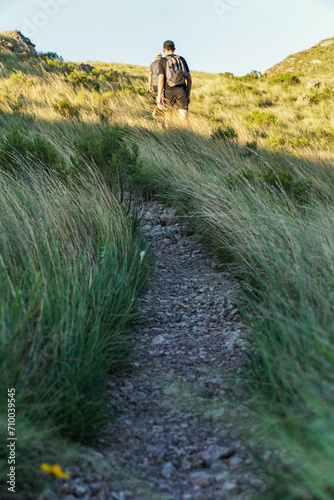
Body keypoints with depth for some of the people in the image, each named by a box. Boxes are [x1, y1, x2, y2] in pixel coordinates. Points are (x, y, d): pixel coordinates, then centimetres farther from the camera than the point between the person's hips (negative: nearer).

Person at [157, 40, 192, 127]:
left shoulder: (162, 61, 1)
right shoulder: (182, 59, 11)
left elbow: (161, 79, -9)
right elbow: (189, 78, 9)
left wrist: (159, 97, -10)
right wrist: (188, 95, 17)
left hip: (169, 92, -1)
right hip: (182, 92, 1)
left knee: (167, 117, 21)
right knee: (184, 119, -6)